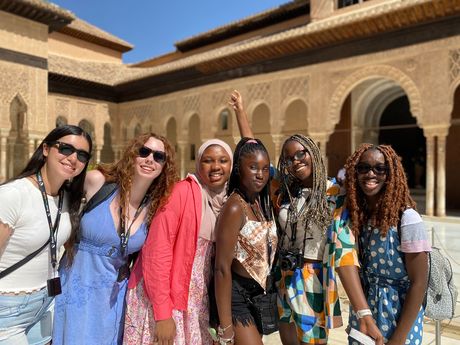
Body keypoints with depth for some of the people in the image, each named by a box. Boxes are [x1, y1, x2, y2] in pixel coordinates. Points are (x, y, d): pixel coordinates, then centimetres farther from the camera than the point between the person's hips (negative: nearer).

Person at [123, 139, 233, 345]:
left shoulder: (228, 202, 3)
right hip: (162, 300, -6)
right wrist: (163, 313, -19)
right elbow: (156, 253, -19)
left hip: (196, 303, 6)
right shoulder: (183, 191, -16)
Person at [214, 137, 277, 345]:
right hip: (236, 296, -8)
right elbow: (222, 268, -22)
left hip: (256, 294, 8)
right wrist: (225, 328, -21)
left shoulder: (261, 202, 2)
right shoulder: (235, 208, -22)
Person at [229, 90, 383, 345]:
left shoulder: (335, 195, -11)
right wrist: (240, 110, 13)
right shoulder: (283, 191, 0)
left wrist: (363, 312, -24)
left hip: (314, 285, -4)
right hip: (283, 283, 4)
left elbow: (343, 249, -17)